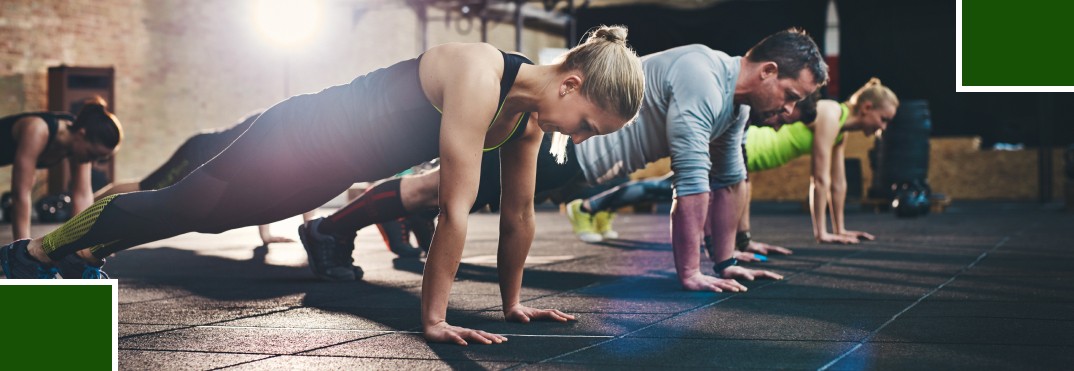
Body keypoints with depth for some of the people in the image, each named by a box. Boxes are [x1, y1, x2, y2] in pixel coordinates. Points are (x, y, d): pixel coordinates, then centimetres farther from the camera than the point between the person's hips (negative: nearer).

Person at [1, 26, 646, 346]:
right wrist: (434, 318, -29)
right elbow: (456, 210, -33)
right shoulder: (478, 78, -35)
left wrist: (513, 300, 7)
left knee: (199, 214, 25)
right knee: (180, 207, 8)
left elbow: (519, 211, 2)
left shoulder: (529, 113, -9)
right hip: (302, 140, -8)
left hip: (333, 173, 8)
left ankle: (85, 250, 48)